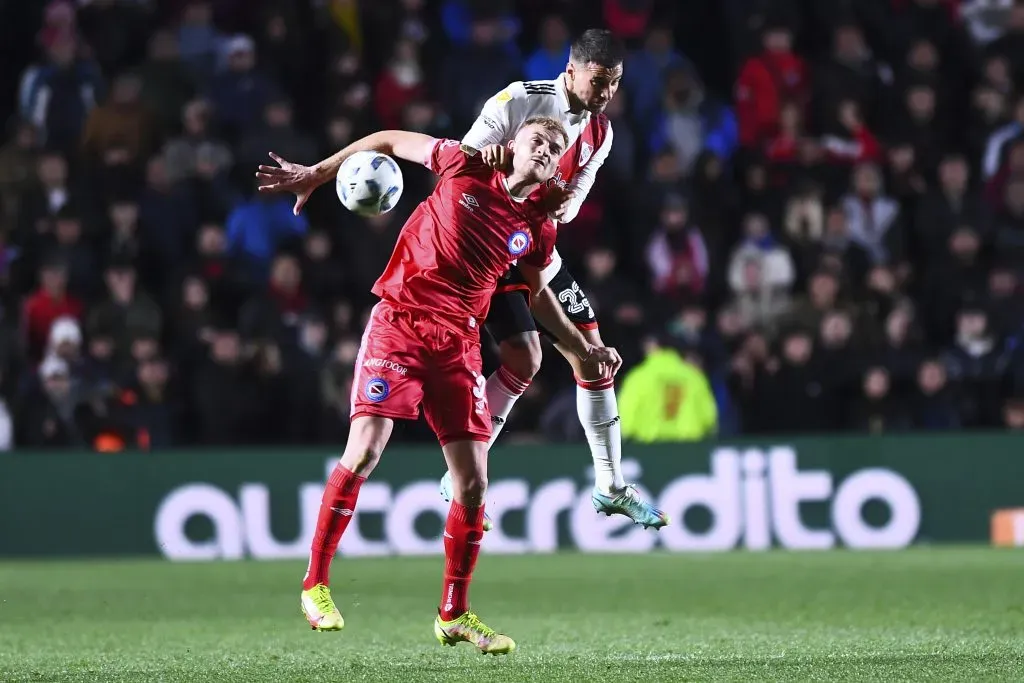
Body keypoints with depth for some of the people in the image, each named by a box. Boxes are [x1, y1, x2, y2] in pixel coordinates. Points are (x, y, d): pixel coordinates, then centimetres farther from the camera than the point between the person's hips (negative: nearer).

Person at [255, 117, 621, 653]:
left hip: (458, 344, 4)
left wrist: (584, 348, 17)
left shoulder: (537, 229, 5)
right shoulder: (467, 167, -3)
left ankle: (454, 614, 12)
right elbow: (389, 141, 7)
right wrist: (313, 175, 5)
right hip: (398, 323, -4)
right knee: (363, 453, -17)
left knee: (472, 483, -2)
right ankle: (315, 583, -3)